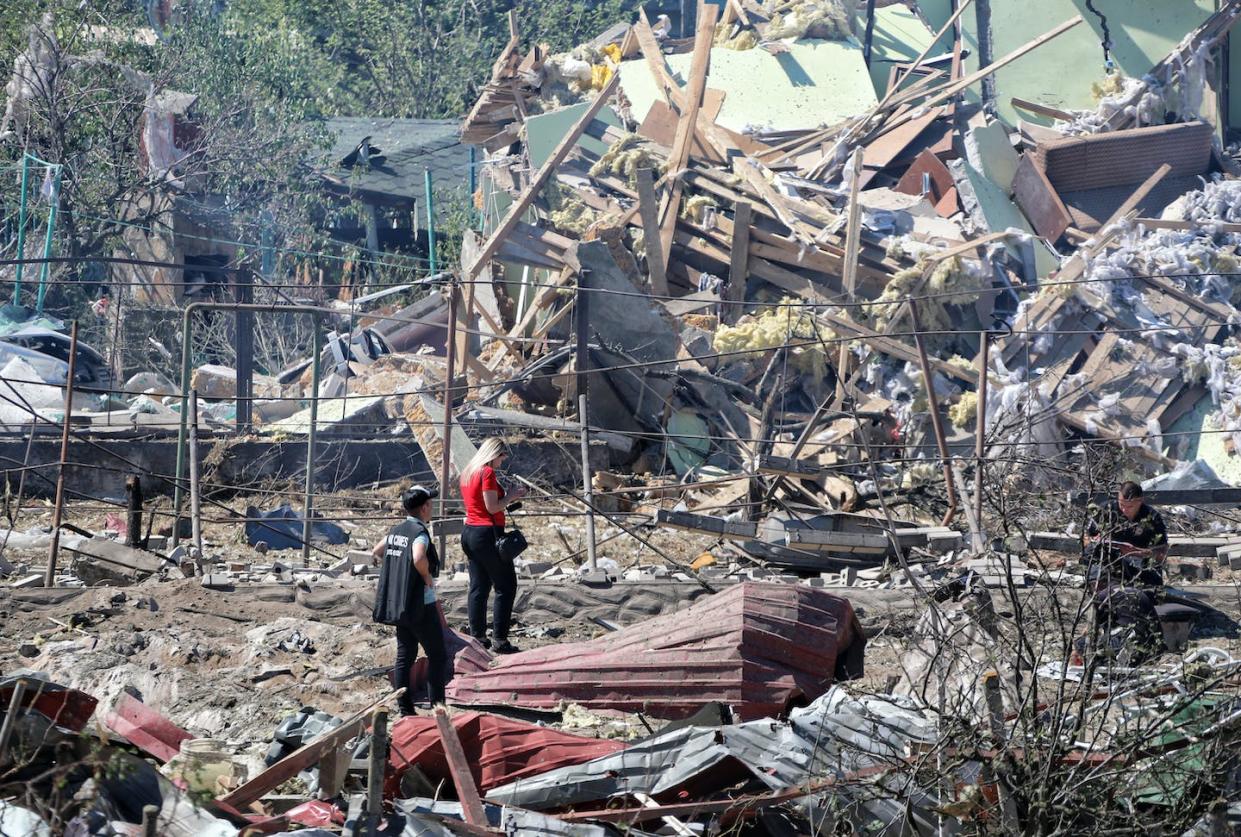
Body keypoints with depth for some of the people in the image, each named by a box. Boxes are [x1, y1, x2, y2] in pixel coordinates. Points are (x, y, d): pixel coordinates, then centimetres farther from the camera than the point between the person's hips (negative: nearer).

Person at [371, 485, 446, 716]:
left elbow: (377, 551, 25)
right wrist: (428, 577, -17)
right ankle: (437, 707, -4)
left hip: (397, 604, 8)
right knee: (437, 656, 0)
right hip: (420, 603, -8)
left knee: (404, 656, 11)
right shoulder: (419, 531, -16)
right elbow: (419, 558, -35)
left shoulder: (396, 531, 9)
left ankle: (405, 710, 11)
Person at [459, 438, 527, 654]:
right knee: (506, 586, -2)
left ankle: (477, 636, 12)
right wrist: (511, 496, -2)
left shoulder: (467, 472, 13)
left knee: (478, 587, 12)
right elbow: (492, 507, -16)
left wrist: (508, 498, 14)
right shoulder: (487, 472, -14)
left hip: (469, 531, 9)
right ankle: (499, 640, -5)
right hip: (487, 533, -9)